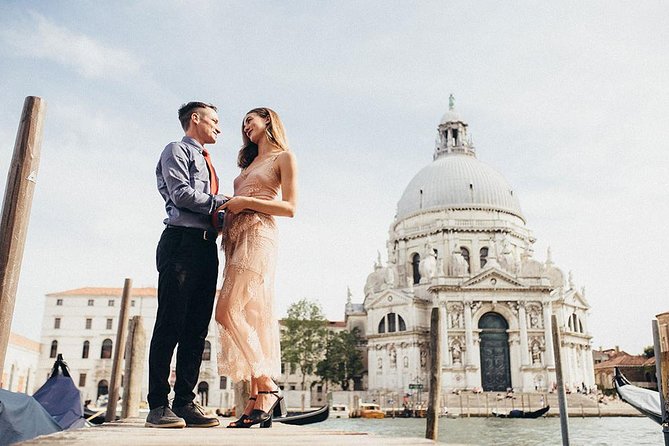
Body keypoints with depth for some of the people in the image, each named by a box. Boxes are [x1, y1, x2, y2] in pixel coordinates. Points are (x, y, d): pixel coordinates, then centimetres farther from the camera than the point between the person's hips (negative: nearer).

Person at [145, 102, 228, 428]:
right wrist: (223, 203, -6)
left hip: (206, 245, 8)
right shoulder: (177, 150, 7)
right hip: (182, 240, -8)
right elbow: (181, 193, -9)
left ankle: (185, 402, 4)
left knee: (197, 327, 2)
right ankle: (158, 406, -6)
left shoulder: (205, 161, 31)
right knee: (170, 324, -9)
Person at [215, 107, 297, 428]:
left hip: (257, 237, -8)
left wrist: (246, 201, -10)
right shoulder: (249, 164, 28)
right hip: (235, 239, 8)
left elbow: (290, 208, -5)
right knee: (249, 319, -1)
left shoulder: (284, 157, 5)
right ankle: (257, 401, -1)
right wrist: (226, 207, 4)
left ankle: (268, 388, -15)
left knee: (228, 312, -20)